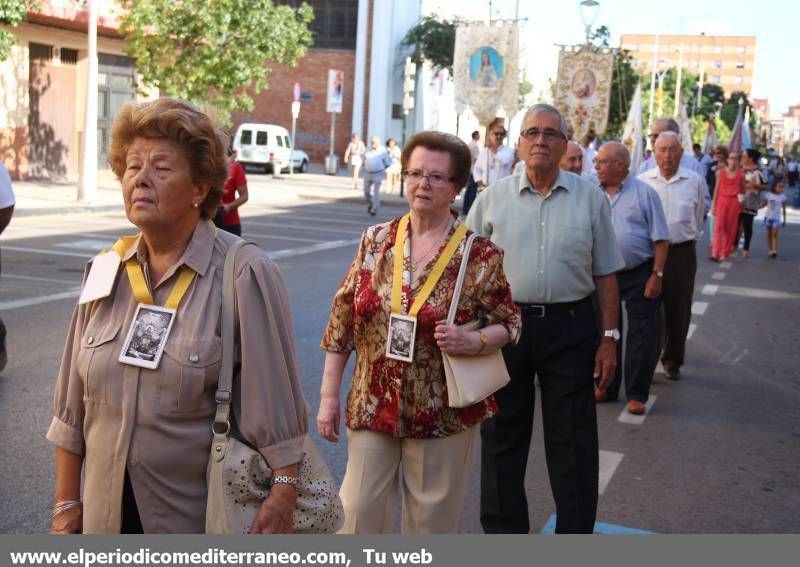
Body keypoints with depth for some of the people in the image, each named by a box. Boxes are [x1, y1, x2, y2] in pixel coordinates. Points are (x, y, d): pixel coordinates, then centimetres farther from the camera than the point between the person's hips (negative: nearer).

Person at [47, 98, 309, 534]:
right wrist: (67, 503, 8)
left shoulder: (245, 275, -13)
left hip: (204, 518, -4)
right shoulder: (106, 271, 1)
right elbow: (73, 406, 6)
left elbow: (276, 402, -14)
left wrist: (283, 496, -17)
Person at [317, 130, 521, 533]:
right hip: (372, 407, 2)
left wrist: (473, 341, -20)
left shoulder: (481, 254, -6)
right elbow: (342, 320, 5)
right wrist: (329, 396, 3)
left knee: (432, 521, 10)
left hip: (444, 413, -2)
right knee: (359, 514, 5)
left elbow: (508, 324, 1)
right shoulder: (375, 240, 2)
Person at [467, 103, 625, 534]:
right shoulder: (492, 199, 3)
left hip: (570, 326, -1)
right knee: (502, 437, 11)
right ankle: (502, 530, 28)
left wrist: (609, 337, 2)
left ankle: (576, 532, 21)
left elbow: (605, 275, 6)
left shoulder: (590, 199, 3)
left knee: (572, 440, 6)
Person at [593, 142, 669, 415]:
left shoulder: (644, 193, -6)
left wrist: (656, 275, -12)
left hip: (639, 275, -4)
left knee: (640, 335, 0)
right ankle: (606, 387, 26)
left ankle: (637, 395, 9)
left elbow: (661, 239, -7)